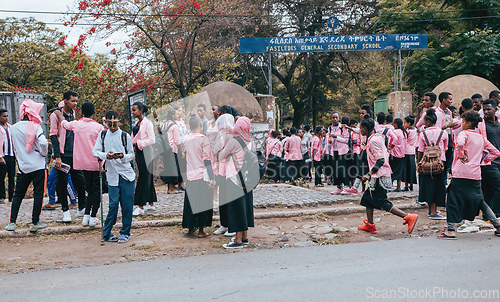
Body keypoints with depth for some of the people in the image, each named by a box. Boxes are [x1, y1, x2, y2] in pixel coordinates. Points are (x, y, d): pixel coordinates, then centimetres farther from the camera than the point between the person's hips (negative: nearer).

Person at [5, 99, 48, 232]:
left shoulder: (13, 128, 5)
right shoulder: (35, 127, -10)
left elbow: (15, 146, 15)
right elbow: (43, 143, -20)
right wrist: (44, 153, -1)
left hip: (22, 167, 4)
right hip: (38, 166, -4)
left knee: (18, 194, 14)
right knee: (38, 194, 4)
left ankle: (12, 222, 11)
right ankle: (35, 223, 6)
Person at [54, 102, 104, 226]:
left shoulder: (76, 124, 2)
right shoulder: (98, 127, -9)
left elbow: (64, 123, 23)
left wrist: (60, 115, 42)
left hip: (82, 163, 4)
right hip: (96, 163, -4)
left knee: (89, 189, 16)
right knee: (96, 190, 4)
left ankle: (86, 216, 11)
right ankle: (93, 217, 5)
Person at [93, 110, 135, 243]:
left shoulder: (125, 136, 4)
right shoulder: (102, 135, 8)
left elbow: (132, 154, 5)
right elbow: (95, 152, 3)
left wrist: (123, 156, -16)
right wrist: (106, 155, -17)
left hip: (127, 174, 0)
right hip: (112, 175, 0)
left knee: (127, 205, 1)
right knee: (113, 204, -4)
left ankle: (125, 233, 14)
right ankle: (106, 233, 11)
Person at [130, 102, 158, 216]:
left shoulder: (147, 123, -11)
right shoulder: (137, 124, 14)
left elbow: (152, 140, -17)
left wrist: (137, 143, -19)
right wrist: (132, 145, 5)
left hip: (146, 152, -9)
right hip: (138, 152, 9)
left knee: (143, 178, -7)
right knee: (147, 178, 12)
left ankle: (141, 207, -5)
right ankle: (151, 204, 20)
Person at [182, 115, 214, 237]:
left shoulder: (186, 139, 4)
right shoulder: (203, 139, -12)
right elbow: (207, 160, -14)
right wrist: (212, 177, -13)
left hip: (190, 175, 5)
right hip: (202, 176, -5)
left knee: (190, 202, 15)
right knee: (203, 203, 4)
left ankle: (190, 227, 26)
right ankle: (201, 230, 8)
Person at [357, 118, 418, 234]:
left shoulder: (373, 140, -16)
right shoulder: (377, 137, 13)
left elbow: (380, 160, -23)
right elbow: (386, 155, 19)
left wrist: (369, 174, -27)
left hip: (380, 176, -10)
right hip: (378, 176, 10)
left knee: (382, 203, -6)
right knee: (367, 198, 14)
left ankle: (409, 217, -5)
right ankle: (370, 225, 20)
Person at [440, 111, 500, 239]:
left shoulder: (464, 133, -3)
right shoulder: (481, 138, 15)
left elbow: (460, 143, -27)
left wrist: (461, 156, -12)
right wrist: (483, 160, 19)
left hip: (461, 174, -6)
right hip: (475, 174, 6)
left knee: (453, 200, 1)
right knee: (480, 201, 19)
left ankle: (451, 231, -4)